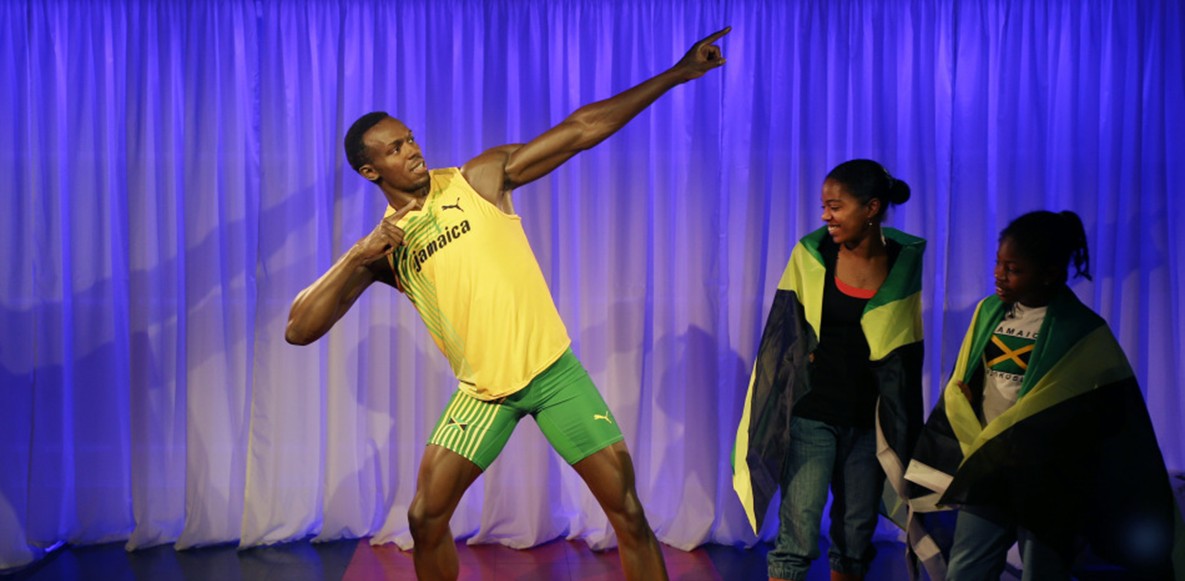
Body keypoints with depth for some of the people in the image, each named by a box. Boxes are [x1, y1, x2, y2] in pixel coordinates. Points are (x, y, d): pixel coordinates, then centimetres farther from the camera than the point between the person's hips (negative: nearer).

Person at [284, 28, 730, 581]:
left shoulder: (481, 178, -3)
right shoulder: (380, 250, 0)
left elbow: (580, 129, -5)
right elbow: (299, 328, -9)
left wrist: (677, 73, -9)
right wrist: (360, 254, -20)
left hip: (552, 369, -1)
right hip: (482, 390, 1)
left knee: (627, 509, -5)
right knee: (426, 518, 0)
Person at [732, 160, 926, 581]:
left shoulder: (905, 262, -1)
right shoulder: (811, 255, -5)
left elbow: (906, 355, 8)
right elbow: (781, 341, 1)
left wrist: (902, 432, 9)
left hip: (868, 422, 2)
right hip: (812, 416, -2)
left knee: (856, 537, 11)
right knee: (798, 538, -7)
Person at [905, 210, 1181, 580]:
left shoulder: (1084, 334, -7)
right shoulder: (990, 311, 7)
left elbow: (1107, 419, -7)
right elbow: (961, 387, 12)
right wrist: (978, 449, -4)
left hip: (1048, 488, -4)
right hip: (984, 474, 4)